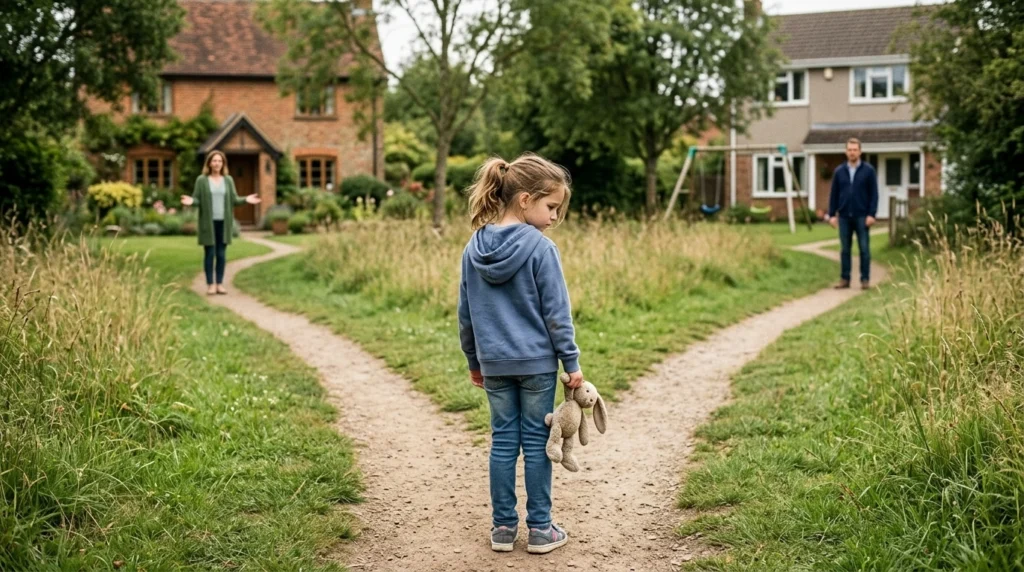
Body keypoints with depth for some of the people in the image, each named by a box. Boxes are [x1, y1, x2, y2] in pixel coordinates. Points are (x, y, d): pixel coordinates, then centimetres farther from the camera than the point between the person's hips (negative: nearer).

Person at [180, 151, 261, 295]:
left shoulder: (228, 180, 9)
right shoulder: (201, 180, 0)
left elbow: (233, 199, 7)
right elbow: (197, 199, -2)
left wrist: (246, 199, -9)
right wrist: (191, 201, -24)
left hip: (224, 222, 3)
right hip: (209, 222, -3)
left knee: (221, 254, 5)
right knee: (209, 253, -2)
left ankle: (220, 284, 12)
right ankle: (210, 285, 5)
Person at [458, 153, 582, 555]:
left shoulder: (474, 248, 2)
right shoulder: (539, 247, -14)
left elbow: (465, 314, 9)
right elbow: (557, 312, -12)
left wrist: (474, 361, 19)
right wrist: (571, 362, -4)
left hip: (494, 363, 4)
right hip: (536, 362, -4)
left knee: (503, 442, 11)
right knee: (536, 443, 5)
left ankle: (503, 526, 17)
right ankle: (540, 529, 12)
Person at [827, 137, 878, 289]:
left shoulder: (868, 170, 1)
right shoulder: (839, 171, 8)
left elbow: (874, 194, -1)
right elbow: (834, 194, 9)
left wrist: (872, 214, -9)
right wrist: (832, 214, 4)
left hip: (862, 216, -2)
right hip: (844, 216, 2)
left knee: (864, 249, 0)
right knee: (845, 249, 6)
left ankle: (865, 279, 6)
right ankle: (844, 279, 11)